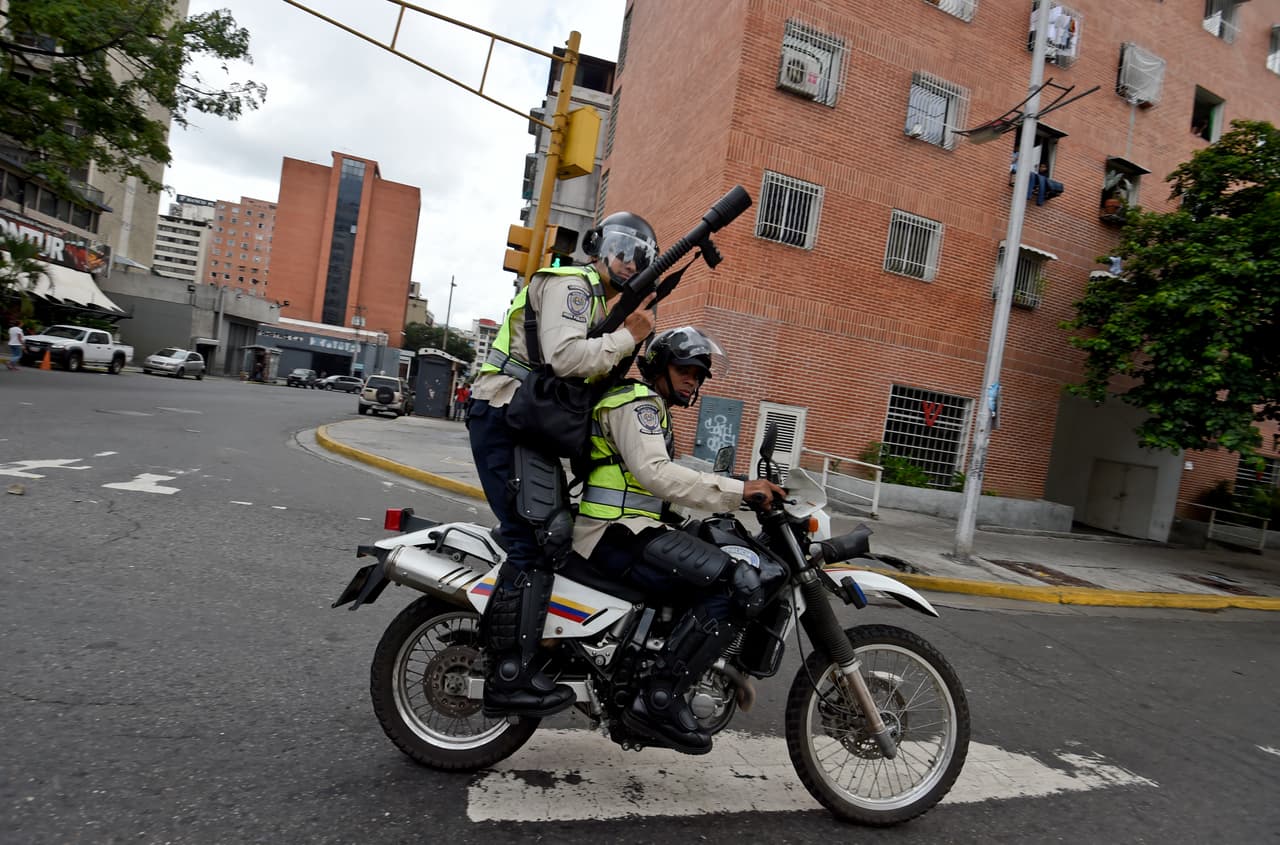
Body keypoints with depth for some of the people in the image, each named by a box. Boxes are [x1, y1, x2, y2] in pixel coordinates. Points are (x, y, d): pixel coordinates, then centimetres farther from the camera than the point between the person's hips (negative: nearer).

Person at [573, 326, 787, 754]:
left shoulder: (653, 411, 28)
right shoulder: (637, 403, -6)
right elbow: (655, 473, -22)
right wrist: (738, 490, -23)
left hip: (628, 530, 11)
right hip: (617, 534, -11)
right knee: (740, 585, -24)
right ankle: (657, 701, -19)